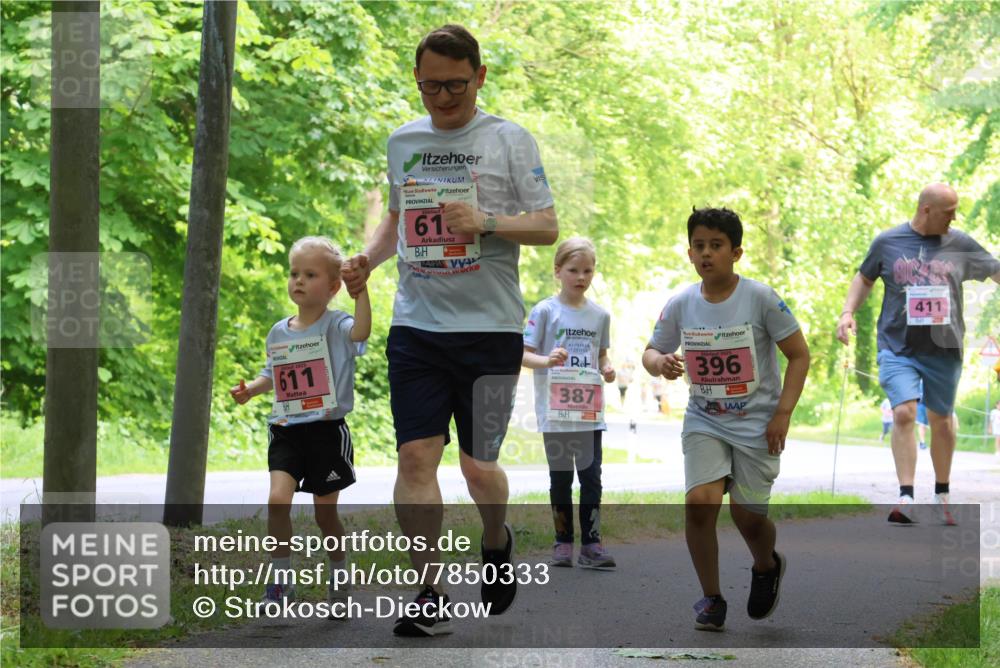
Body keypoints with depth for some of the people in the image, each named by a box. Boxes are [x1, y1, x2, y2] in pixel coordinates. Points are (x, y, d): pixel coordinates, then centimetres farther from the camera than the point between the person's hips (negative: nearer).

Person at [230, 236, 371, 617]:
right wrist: (249, 389, 6)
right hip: (287, 431, 3)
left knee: (325, 512, 7)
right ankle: (280, 583, -8)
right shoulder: (279, 333, 8)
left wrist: (360, 289, -35)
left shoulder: (335, 326, -7)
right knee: (278, 499, -17)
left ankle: (339, 583, 28)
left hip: (327, 431, -3)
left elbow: (361, 331, -31)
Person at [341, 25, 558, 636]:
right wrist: (369, 258, 6)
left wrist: (485, 223, -18)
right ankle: (430, 596, 1)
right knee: (415, 456, -6)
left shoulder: (509, 140, 0)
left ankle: (497, 541, 32)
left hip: (491, 326, -3)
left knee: (478, 466, -1)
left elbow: (548, 227, -1)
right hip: (416, 324, 3)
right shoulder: (402, 142, 12)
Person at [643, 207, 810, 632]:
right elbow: (652, 351, 10)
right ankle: (711, 598, 1)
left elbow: (799, 355, -5)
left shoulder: (760, 298, -12)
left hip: (757, 423, -2)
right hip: (704, 421, 2)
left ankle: (767, 567, 37)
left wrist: (783, 413, -12)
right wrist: (659, 363, -15)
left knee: (747, 514, 0)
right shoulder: (681, 304, -3)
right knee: (699, 502, -17)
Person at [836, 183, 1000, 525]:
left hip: (944, 350, 2)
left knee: (941, 420, 13)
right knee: (903, 413, -18)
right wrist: (848, 312, 0)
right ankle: (906, 498, -18)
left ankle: (942, 494, 31)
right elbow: (864, 279, 14)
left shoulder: (961, 244, 2)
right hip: (898, 347, -2)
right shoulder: (888, 242, 0)